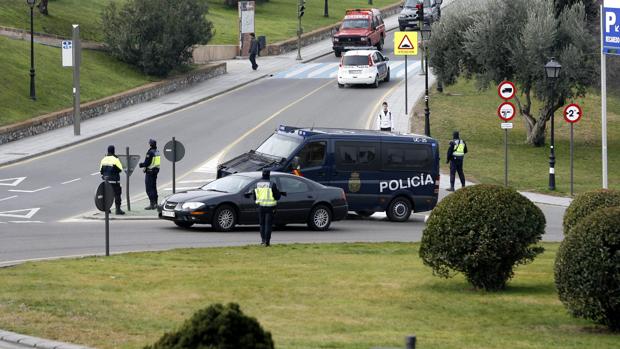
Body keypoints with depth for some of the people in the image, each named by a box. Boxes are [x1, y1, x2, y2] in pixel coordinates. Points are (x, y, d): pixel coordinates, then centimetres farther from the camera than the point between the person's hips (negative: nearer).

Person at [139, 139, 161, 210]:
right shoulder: (157, 152, 9)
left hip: (150, 171, -9)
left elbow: (147, 163, -20)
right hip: (155, 171, 9)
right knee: (154, 187, 16)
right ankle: (155, 203, 20)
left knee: (149, 188, -5)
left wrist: (141, 164, -1)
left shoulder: (150, 152, -18)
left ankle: (152, 203, -8)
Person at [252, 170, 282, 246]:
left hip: (261, 206, 3)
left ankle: (263, 239, 12)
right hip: (270, 207, -3)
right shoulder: (272, 184, -11)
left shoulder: (257, 184, 2)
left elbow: (255, 197, 8)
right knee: (268, 224, 1)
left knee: (262, 224, 17)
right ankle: (267, 241, -3)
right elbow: (277, 196, -9)